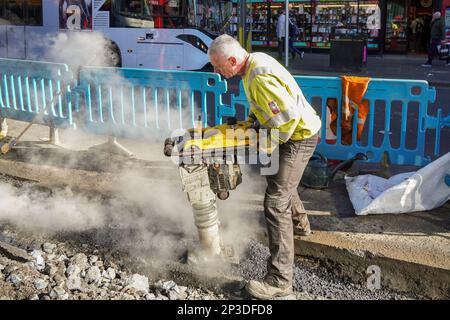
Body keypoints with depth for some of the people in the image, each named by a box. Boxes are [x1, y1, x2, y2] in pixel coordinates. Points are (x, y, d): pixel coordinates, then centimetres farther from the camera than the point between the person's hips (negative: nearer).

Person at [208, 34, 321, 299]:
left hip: (298, 136, -10)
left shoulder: (259, 79, -31)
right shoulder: (255, 59, 1)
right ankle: (300, 224, 60)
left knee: (276, 202, -14)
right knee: (282, 181, 32)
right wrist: (251, 119, 8)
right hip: (297, 131, 10)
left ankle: (280, 280, -12)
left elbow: (289, 115, -32)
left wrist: (274, 142, -17)